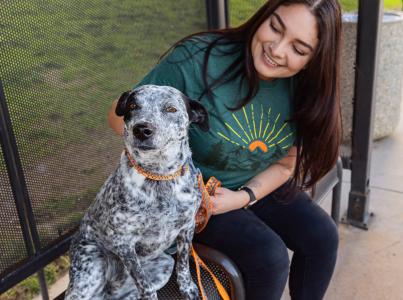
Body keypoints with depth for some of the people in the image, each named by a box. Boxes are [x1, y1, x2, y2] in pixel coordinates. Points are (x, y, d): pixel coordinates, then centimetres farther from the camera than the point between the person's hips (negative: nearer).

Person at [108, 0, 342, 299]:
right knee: (270, 256, -21)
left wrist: (244, 197, -17)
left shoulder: (300, 87, -11)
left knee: (323, 236, -9)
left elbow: (285, 163, -1)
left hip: (257, 187, 5)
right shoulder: (196, 58, -27)